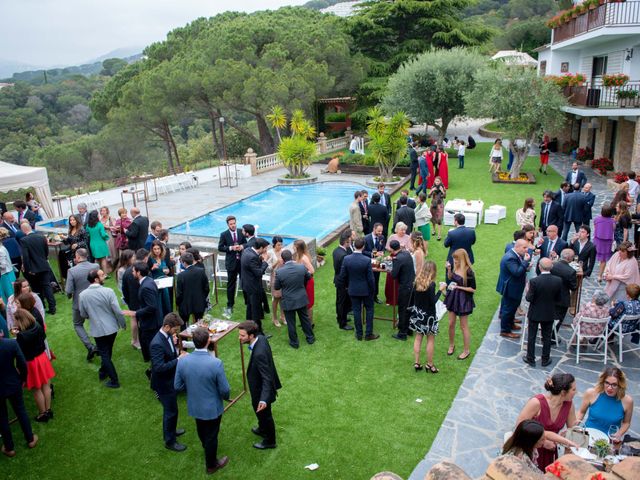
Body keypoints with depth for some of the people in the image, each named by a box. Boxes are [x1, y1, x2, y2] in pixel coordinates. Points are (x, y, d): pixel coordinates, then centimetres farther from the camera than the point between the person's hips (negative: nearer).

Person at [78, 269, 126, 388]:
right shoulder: (108, 291, -19)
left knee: (104, 354, 12)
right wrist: (123, 323, 1)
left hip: (97, 329, 0)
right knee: (107, 352, 23)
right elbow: (117, 311, -16)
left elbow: (83, 315, 2)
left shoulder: (82, 295, -11)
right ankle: (103, 372, 40)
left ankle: (114, 380, 14)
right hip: (111, 327, 0)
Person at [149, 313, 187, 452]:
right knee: (171, 411, 8)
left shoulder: (167, 335, -5)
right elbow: (159, 367, -34)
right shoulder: (157, 344, -33)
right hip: (164, 383, -9)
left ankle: (170, 430, 49)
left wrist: (178, 353, -8)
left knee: (171, 409, 27)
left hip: (170, 380, 9)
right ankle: (170, 441, 27)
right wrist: (178, 359, -29)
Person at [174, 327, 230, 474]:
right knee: (211, 436, 20)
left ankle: (205, 446, 63)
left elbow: (177, 386, -7)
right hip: (212, 408, -4)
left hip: (194, 406, 4)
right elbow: (225, 390, -21)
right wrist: (226, 397, 2)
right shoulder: (216, 363, -32)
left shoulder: (182, 361, -20)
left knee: (201, 429, 33)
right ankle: (211, 465, 42)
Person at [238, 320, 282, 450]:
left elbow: (267, 378, -35)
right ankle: (262, 429, 58)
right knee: (261, 414, 32)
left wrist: (263, 399, -42)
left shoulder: (259, 353, -40)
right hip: (260, 387, 8)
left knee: (264, 414, 17)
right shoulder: (260, 338, -14)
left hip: (261, 391, -8)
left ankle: (269, 441, 42)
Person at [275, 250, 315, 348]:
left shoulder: (279, 272, -21)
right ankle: (310, 338, 34)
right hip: (302, 299, 3)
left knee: (291, 323, 13)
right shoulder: (302, 267, -15)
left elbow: (276, 287, -8)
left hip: (288, 302, -3)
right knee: (305, 319, 21)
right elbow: (308, 277, 6)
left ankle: (294, 342, 26)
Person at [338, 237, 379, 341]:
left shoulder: (346, 259, -13)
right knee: (369, 310, 15)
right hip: (366, 290, -2)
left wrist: (346, 286, 14)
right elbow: (370, 278, -14)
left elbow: (342, 276, -4)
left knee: (356, 311, 13)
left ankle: (359, 334, 22)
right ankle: (368, 334, 19)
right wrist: (373, 290, 2)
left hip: (353, 290, 2)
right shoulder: (367, 260, -21)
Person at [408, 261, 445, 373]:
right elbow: (433, 302, -19)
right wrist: (440, 290, -12)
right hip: (428, 315, -5)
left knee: (418, 338, 14)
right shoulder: (431, 284, -19)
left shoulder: (416, 282, -2)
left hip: (417, 314, 6)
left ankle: (416, 363, 19)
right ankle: (429, 365, 17)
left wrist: (411, 310, 16)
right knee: (430, 340, 9)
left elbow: (411, 299, 3)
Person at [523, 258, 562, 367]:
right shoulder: (558, 281, -14)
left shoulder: (534, 281, -25)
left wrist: (528, 291, 0)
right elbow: (558, 299, -4)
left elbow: (529, 299, -18)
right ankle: (545, 359, 29)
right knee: (547, 337, 18)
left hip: (535, 313, -3)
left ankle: (530, 359, 24)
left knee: (531, 337, 13)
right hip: (549, 314, 3)